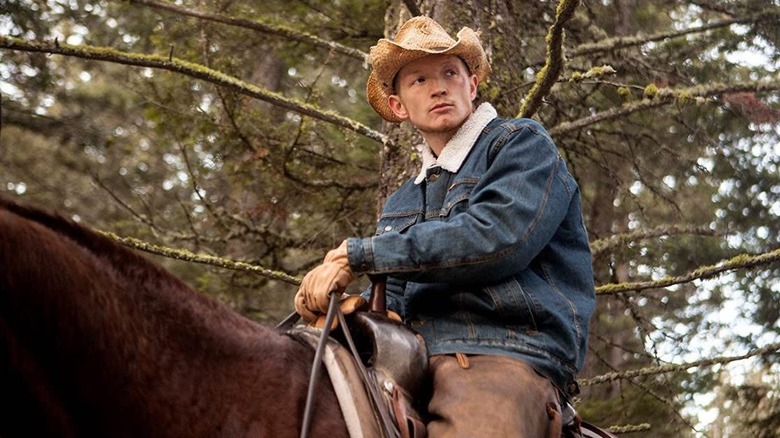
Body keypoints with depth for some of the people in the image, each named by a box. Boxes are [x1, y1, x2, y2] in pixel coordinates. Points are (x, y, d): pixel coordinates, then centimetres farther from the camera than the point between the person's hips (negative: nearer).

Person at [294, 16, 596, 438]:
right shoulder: (401, 204, 27)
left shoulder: (522, 143, 6)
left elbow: (496, 237, -12)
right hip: (415, 363, 7)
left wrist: (360, 254, -9)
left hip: (506, 357, -7)